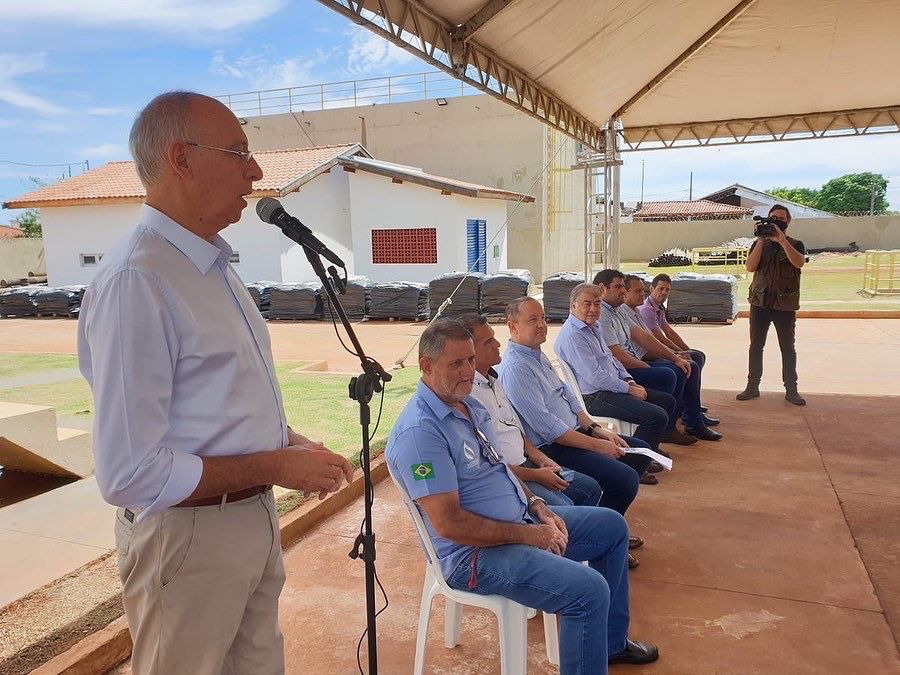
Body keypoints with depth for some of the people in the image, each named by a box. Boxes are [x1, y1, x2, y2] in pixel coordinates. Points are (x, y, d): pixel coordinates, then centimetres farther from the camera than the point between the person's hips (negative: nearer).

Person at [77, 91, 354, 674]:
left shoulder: (214, 266, 8)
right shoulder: (135, 281, -23)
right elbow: (130, 474, -25)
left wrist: (290, 442, 2)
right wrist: (275, 466, -19)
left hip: (255, 516, 8)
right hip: (190, 535, -8)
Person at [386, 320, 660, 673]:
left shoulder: (468, 403, 6)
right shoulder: (419, 432, -25)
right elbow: (448, 523, -26)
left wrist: (537, 506, 1)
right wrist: (528, 535, -19)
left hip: (523, 520, 10)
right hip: (476, 552, -10)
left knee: (612, 526, 17)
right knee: (589, 590, -27)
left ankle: (611, 642, 33)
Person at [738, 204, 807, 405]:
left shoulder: (795, 244, 4)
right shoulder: (760, 244, 9)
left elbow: (799, 262, -18)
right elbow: (750, 267, -8)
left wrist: (782, 240, -24)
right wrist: (761, 241, -13)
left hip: (785, 305, -1)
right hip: (760, 303, 2)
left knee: (788, 348, 4)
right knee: (756, 346, 5)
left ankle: (791, 389, 11)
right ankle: (753, 386, 13)